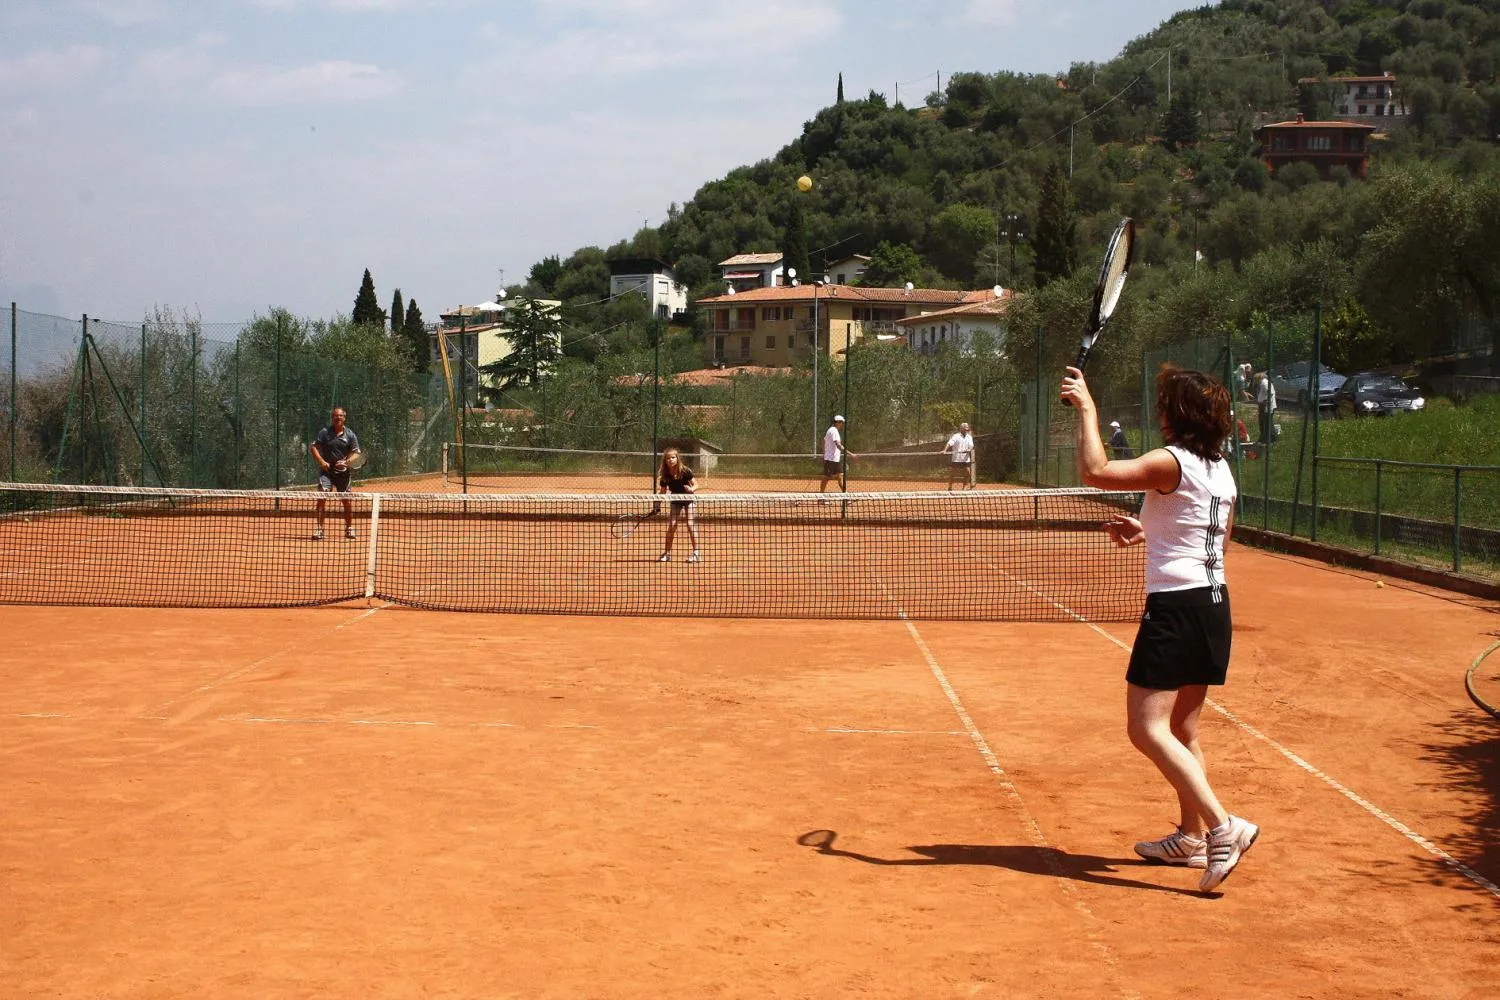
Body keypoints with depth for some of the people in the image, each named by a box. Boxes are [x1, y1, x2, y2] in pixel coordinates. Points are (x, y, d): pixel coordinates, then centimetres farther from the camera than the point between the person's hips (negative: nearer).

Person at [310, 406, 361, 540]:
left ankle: (349, 528, 27)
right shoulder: (324, 432, 0)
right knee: (322, 497, -18)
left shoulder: (350, 435, 2)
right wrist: (321, 461, -13)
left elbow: (356, 453, 2)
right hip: (326, 470, -2)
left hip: (342, 471, 2)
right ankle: (319, 528, -15)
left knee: (346, 500, 7)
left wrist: (346, 462, -17)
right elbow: (313, 447, 2)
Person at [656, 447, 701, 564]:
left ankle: (696, 553, -11)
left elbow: (695, 485, -15)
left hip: (688, 499, -3)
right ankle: (667, 553, 12)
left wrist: (692, 489, -37)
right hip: (676, 501, 3)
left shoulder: (685, 471, -22)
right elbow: (663, 492, -2)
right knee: (671, 525, 1)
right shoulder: (665, 476, -13)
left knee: (690, 524, -13)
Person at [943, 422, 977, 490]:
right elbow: (949, 443, -14)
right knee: (952, 473, -3)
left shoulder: (969, 437, 12)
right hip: (956, 458, -4)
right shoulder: (956, 436, -2)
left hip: (966, 458, 4)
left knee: (968, 473, 0)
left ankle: (965, 487, 15)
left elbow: (971, 446, 2)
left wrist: (969, 450, -22)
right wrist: (945, 450, -31)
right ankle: (950, 487, 6)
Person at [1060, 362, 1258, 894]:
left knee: (1147, 729, -9)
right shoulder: (1221, 470, 12)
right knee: (1181, 730, 18)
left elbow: (1094, 471, -27)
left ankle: (1223, 827, -17)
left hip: (1176, 606, -9)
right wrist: (1150, 535, 23)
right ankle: (1191, 835, 25)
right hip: (1214, 601, 9)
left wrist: (1086, 408, -16)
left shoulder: (1171, 463, -15)